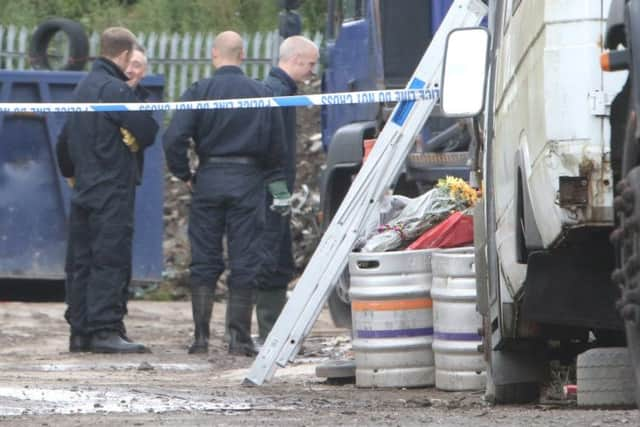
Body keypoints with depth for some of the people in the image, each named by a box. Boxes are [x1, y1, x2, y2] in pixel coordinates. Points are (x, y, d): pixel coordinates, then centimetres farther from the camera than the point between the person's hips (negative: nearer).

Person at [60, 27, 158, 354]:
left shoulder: (83, 88, 14)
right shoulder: (115, 89, -14)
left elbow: (64, 141, 22)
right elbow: (147, 132, -14)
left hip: (83, 189, 9)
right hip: (112, 190, -9)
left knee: (80, 262, 9)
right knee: (110, 262, -9)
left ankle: (79, 331, 12)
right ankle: (105, 330, -13)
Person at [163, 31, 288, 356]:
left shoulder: (200, 92, -4)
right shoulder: (261, 94, 2)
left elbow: (174, 138, -12)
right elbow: (276, 146, 6)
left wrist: (184, 175, 1)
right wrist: (278, 187, 16)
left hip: (209, 180, -1)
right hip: (248, 182, 1)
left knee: (204, 261, 6)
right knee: (244, 262, 4)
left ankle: (201, 335, 3)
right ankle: (239, 338, 3)